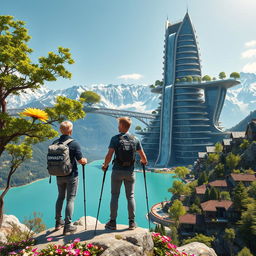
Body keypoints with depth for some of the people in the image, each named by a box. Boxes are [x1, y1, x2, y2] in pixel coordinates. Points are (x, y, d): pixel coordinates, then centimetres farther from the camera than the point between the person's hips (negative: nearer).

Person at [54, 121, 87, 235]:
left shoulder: (55, 143, -1)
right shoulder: (74, 143, -16)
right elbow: (80, 160, -15)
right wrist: (85, 160, 7)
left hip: (59, 175, 5)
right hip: (71, 175, -5)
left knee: (60, 197, 20)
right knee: (70, 199, 3)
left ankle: (58, 221, 30)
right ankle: (68, 225, 6)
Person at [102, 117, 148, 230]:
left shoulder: (115, 139, -7)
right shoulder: (135, 139, 1)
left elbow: (109, 155, -13)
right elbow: (143, 157, 2)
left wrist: (105, 165, 4)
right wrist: (144, 162, 24)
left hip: (117, 171, -2)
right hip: (130, 172, 2)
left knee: (115, 196, 8)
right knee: (130, 196, 11)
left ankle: (112, 222, 14)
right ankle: (132, 222, 15)